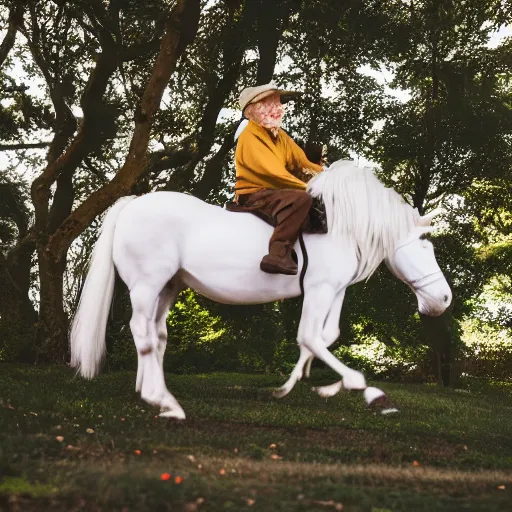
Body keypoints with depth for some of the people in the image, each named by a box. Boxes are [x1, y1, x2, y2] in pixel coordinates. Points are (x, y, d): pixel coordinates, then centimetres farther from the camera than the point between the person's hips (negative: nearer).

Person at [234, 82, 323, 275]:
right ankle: (278, 255, -43)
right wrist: (311, 187, -24)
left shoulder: (280, 135, 13)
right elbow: (275, 173, -23)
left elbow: (302, 163, 10)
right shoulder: (249, 137, -16)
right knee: (301, 198, -35)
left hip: (274, 192, 10)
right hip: (254, 194, -10)